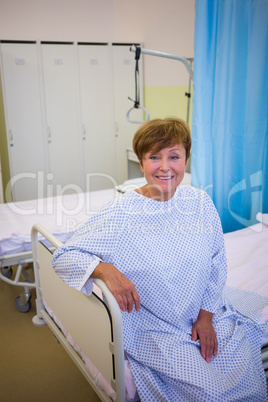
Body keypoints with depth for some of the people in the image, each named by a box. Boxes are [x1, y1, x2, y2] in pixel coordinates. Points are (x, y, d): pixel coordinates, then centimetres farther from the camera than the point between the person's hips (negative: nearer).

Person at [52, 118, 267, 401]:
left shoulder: (200, 202, -5)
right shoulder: (120, 214, -18)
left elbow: (217, 262, 3)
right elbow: (63, 257, -16)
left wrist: (206, 316, -2)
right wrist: (105, 269, -34)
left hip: (205, 314, 5)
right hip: (155, 329, -4)